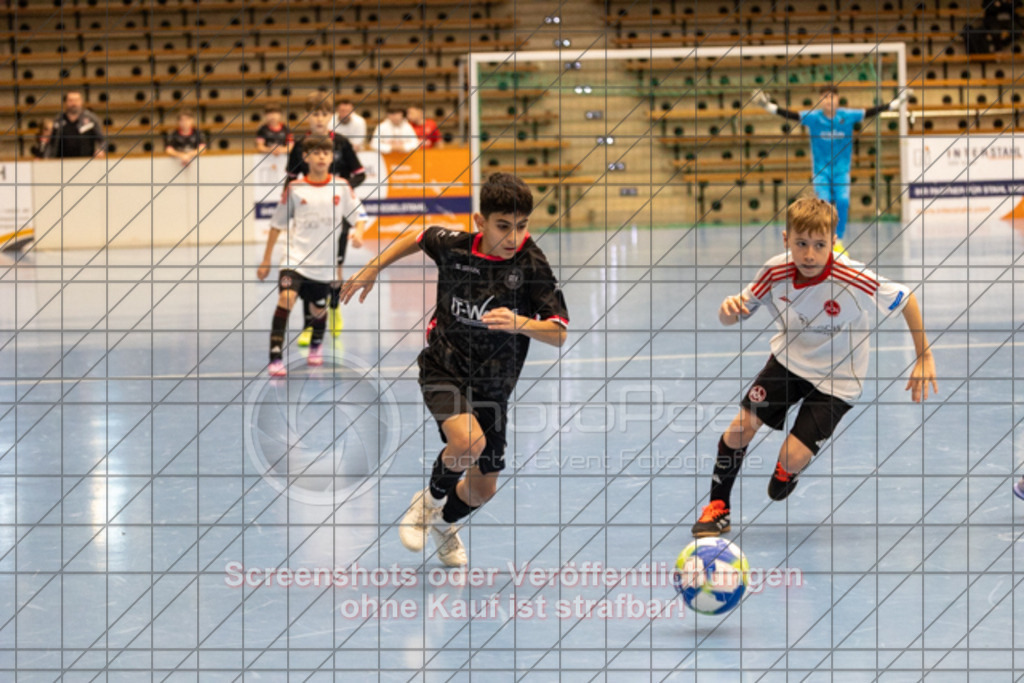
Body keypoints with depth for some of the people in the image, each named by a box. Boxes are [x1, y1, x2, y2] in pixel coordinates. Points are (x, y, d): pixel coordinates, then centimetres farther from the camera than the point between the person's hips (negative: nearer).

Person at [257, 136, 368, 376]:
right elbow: (277, 224, 6)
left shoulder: (341, 186, 0)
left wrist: (358, 232, -19)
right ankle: (276, 358, -25)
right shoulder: (294, 188, -2)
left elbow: (358, 216, 5)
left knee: (318, 310, 15)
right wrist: (266, 260, 7)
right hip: (296, 257, -2)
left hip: (325, 262, 2)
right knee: (286, 298, -24)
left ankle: (316, 346, 48)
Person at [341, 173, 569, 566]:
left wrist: (519, 323, -40)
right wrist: (374, 268, 10)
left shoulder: (531, 264, -17)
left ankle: (445, 523, 48)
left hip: (492, 384, 2)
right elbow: (420, 238, 12)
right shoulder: (453, 246, -12)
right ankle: (431, 499, 1)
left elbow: (559, 334, -22)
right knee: (469, 442, -31)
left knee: (483, 489, 11)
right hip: (442, 368, -2)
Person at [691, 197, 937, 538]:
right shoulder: (775, 272, -17)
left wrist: (924, 358, -9)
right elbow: (734, 316, -5)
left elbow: (906, 300, -14)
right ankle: (718, 507, 12)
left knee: (792, 459, -13)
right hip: (788, 360, 3)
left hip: (835, 380, -3)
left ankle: (786, 472, 27)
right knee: (741, 426, -10)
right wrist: (729, 308, -31)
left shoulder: (854, 280, -29)